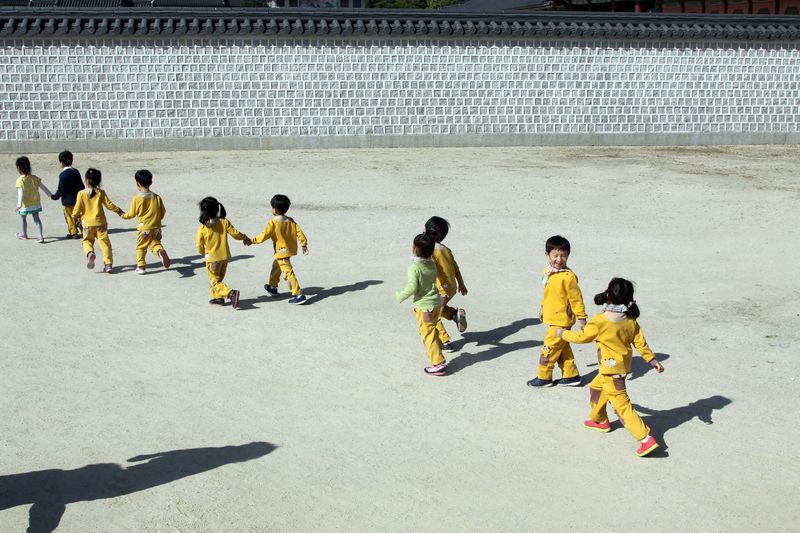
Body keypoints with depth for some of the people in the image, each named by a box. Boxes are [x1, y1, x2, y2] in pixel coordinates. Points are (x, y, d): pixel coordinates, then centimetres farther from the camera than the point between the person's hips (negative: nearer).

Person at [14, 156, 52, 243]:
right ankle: (41, 236, 0)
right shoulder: (35, 178, -1)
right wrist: (51, 195, 17)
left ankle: (24, 234, 34)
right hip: (36, 203, 5)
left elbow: (21, 193, -25)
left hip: (25, 204, -5)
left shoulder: (20, 180, -18)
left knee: (22, 217, 19)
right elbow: (43, 187, 5)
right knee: (36, 219, 10)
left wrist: (19, 204, -28)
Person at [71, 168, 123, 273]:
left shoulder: (81, 193, -7)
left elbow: (78, 208, -4)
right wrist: (119, 211, 13)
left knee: (87, 240, 17)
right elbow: (109, 204, -1)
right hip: (100, 222, 0)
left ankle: (90, 253, -15)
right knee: (104, 242, 5)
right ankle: (108, 264, 0)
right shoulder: (101, 193, -4)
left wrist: (75, 216, 15)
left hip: (87, 222, 0)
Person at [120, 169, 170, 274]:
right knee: (155, 243, 14)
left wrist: (123, 215, 18)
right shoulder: (157, 197, 0)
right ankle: (161, 251, -18)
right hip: (156, 227, 3)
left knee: (141, 247, 10)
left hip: (144, 228, -3)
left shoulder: (137, 198, -10)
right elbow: (163, 212, 6)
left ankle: (141, 266, 10)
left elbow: (131, 214, -2)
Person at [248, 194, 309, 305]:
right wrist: (304, 245, 8)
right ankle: (273, 287, 45)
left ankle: (298, 295, -14)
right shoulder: (290, 221, 3)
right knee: (276, 266, 28)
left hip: (281, 252, -9)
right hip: (290, 249, 9)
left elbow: (264, 235, -15)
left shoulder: (273, 222, -17)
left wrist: (253, 240, -1)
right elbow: (299, 232, 1)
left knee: (288, 272, -9)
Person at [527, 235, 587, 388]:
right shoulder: (548, 272, 5)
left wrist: (581, 317, -12)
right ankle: (571, 375, 28)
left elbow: (576, 298, -16)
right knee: (563, 349, 17)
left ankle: (544, 377, 13)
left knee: (550, 348, 0)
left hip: (562, 320, -9)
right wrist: (543, 307, 25)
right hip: (553, 318, 9)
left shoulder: (568, 276, -21)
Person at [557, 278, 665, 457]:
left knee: (621, 404, -8)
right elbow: (640, 342, 1)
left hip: (612, 369, -8)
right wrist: (652, 360, 11)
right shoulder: (631, 320, -3)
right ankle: (599, 420, 47)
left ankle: (645, 439, -14)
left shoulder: (599, 321, -20)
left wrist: (564, 334, 10)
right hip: (623, 365, 8)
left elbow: (582, 337, -7)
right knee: (596, 387, 29)